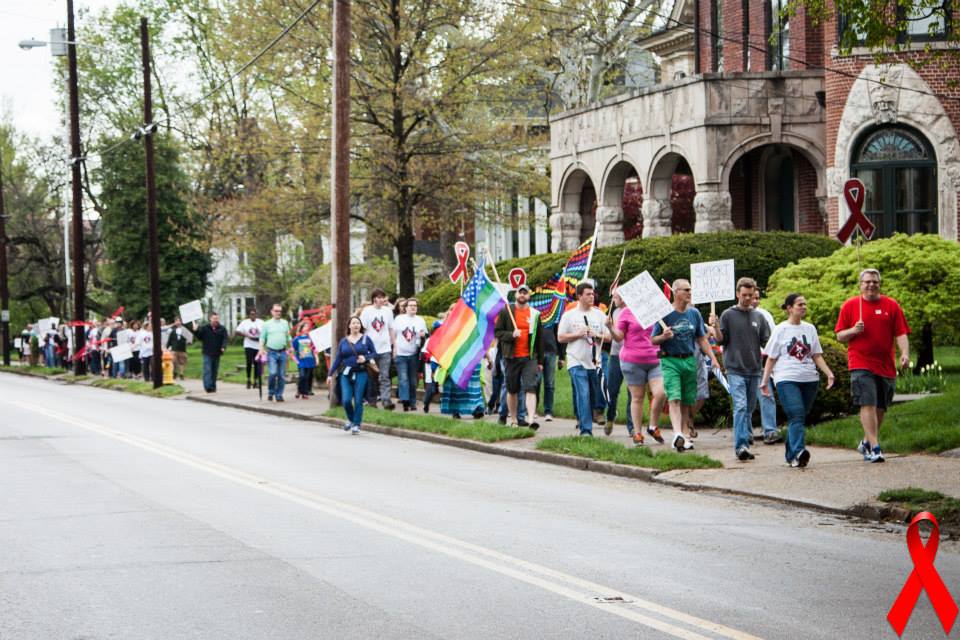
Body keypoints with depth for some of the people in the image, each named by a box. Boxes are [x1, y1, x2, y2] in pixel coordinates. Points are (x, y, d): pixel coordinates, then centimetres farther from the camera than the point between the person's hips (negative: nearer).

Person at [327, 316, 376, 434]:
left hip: (361, 373, -1)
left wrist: (365, 357, -15)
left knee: (358, 400, -4)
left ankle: (356, 424, 9)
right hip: (346, 374, 1)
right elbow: (338, 359, 10)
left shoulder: (366, 339, 4)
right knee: (346, 400, -7)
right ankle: (350, 420, 20)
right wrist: (330, 374, 7)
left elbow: (374, 353, 6)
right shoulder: (343, 341, 9)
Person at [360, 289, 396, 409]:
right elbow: (362, 329, 1)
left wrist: (394, 345, 7)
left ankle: (386, 400, -14)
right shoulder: (367, 311, 0)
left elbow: (391, 329, 11)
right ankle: (371, 400, 16)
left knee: (385, 377, -7)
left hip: (385, 349, 1)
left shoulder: (388, 311, 7)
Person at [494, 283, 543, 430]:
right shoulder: (505, 311, 4)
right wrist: (511, 335, -18)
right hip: (511, 357, 0)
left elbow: (540, 338, 12)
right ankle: (514, 419, 21)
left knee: (530, 388, -12)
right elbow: (497, 331, 2)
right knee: (512, 389, 9)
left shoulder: (535, 314, 8)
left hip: (530, 357, 0)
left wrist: (540, 361, 10)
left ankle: (531, 419, -22)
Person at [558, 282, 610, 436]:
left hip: (595, 361, 4)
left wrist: (596, 335, -11)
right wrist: (578, 334, -10)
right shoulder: (569, 315, 3)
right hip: (577, 361, -3)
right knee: (583, 394, -13)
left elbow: (608, 336, 8)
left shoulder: (599, 314, 9)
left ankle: (582, 421, 24)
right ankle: (585, 430, -12)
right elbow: (560, 337, 3)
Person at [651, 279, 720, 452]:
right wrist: (664, 337, -21)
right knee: (674, 398, -17)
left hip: (690, 360, 5)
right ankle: (677, 433, -29)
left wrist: (713, 358, 7)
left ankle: (684, 434, 17)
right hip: (670, 361, -4)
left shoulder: (694, 313, 10)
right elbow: (653, 340, 0)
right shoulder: (665, 314, -3)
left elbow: (701, 339, 16)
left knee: (687, 401, 7)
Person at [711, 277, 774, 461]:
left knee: (750, 408, 11)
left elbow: (766, 341, 12)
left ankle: (745, 436, 23)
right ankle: (741, 445, -19)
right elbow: (721, 341, 1)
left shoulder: (758, 317, 11)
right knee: (740, 406, -14)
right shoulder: (728, 315, 2)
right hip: (735, 369, -4)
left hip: (754, 370, 4)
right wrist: (715, 327, -16)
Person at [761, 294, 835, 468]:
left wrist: (829, 373, 2)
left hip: (809, 380, 4)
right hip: (787, 379, -4)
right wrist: (764, 381, 1)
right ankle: (798, 452, -33)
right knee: (796, 415, -20)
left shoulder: (810, 328, 14)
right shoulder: (781, 330, 3)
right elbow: (771, 358, 5)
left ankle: (791, 456, 11)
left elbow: (817, 355, 15)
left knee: (798, 417, 4)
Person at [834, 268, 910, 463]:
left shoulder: (891, 306, 7)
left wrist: (905, 353, -15)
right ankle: (875, 447, -18)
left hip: (886, 366, 3)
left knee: (880, 408, 10)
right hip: (861, 365, -3)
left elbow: (901, 333, 2)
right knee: (868, 404, -15)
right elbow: (840, 336, 8)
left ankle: (866, 443, 28)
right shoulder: (849, 306, 5)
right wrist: (853, 330, -12)